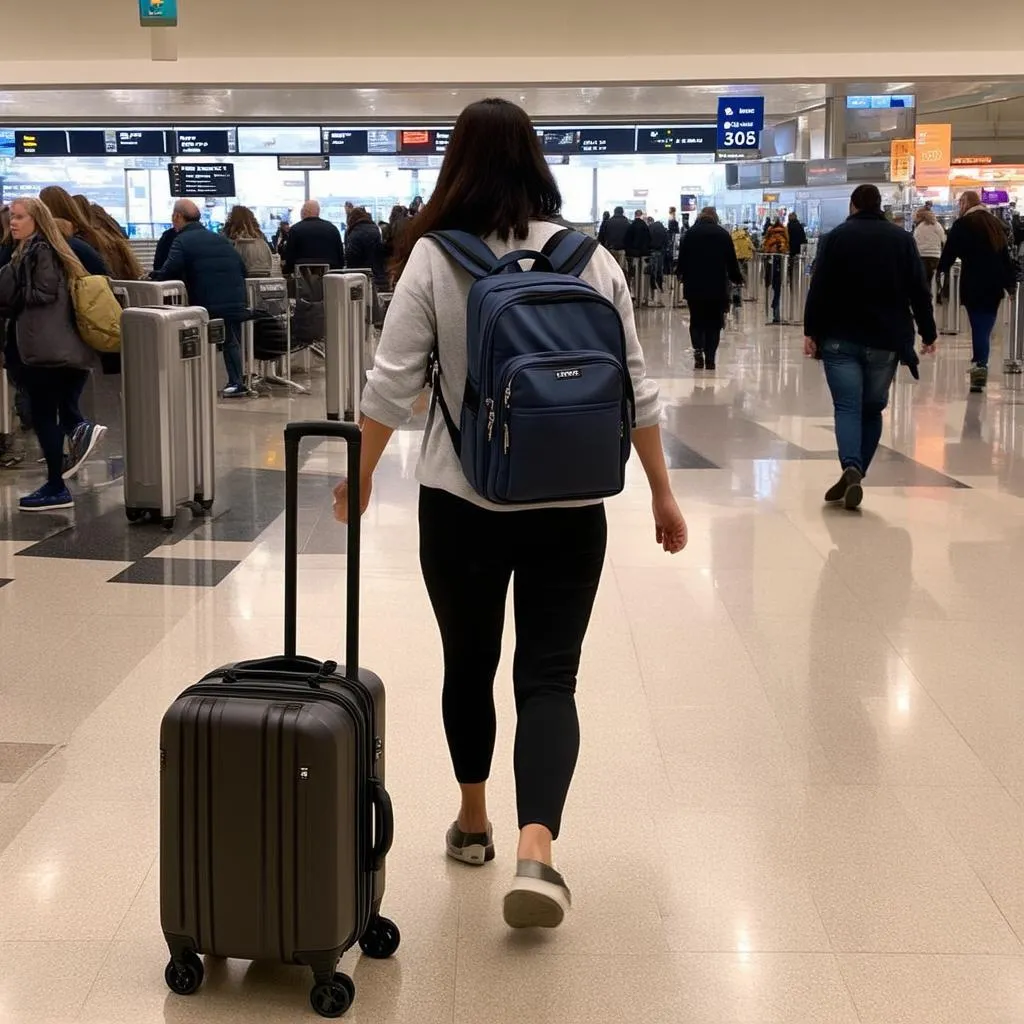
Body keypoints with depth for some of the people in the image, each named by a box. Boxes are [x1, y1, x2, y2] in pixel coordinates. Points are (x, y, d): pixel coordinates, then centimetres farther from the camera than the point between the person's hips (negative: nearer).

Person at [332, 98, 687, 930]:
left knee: (469, 663, 17)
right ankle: (536, 850, -14)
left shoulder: (434, 258, -6)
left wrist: (361, 476, 6)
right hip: (569, 504, 1)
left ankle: (473, 823, 32)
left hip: (460, 498, 0)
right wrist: (662, 493, 8)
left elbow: (393, 384, -7)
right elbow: (633, 387, 1)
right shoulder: (591, 257, 0)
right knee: (549, 676, 3)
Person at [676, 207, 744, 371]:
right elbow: (731, 261, 4)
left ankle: (698, 349, -13)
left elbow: (682, 259, 3)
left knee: (696, 321, 9)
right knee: (713, 323, 5)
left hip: (694, 286, 0)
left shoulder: (690, 234, 5)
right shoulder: (723, 234, 5)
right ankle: (710, 360, 0)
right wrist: (737, 279, 17)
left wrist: (681, 274, 20)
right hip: (718, 286, 0)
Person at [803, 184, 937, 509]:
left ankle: (851, 469, -28)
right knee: (872, 409, 13)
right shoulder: (902, 239, 6)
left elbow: (819, 288, -6)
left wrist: (811, 331, -2)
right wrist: (928, 333, 10)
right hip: (886, 340, 2)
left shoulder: (836, 237, 1)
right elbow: (919, 291, 4)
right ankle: (855, 476, 10)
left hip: (842, 339, -2)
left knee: (847, 407, -5)